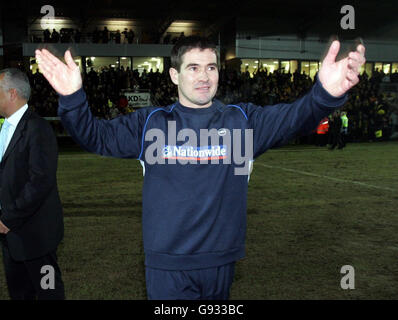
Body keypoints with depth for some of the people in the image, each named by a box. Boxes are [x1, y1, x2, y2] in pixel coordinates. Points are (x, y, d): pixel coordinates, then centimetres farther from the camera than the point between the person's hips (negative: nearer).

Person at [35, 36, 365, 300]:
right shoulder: (150, 124, -1)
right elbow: (95, 135, -4)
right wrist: (72, 98, -24)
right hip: (167, 264, -1)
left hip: (221, 262, 2)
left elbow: (294, 117, -14)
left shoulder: (243, 121, -2)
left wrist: (325, 93, -37)